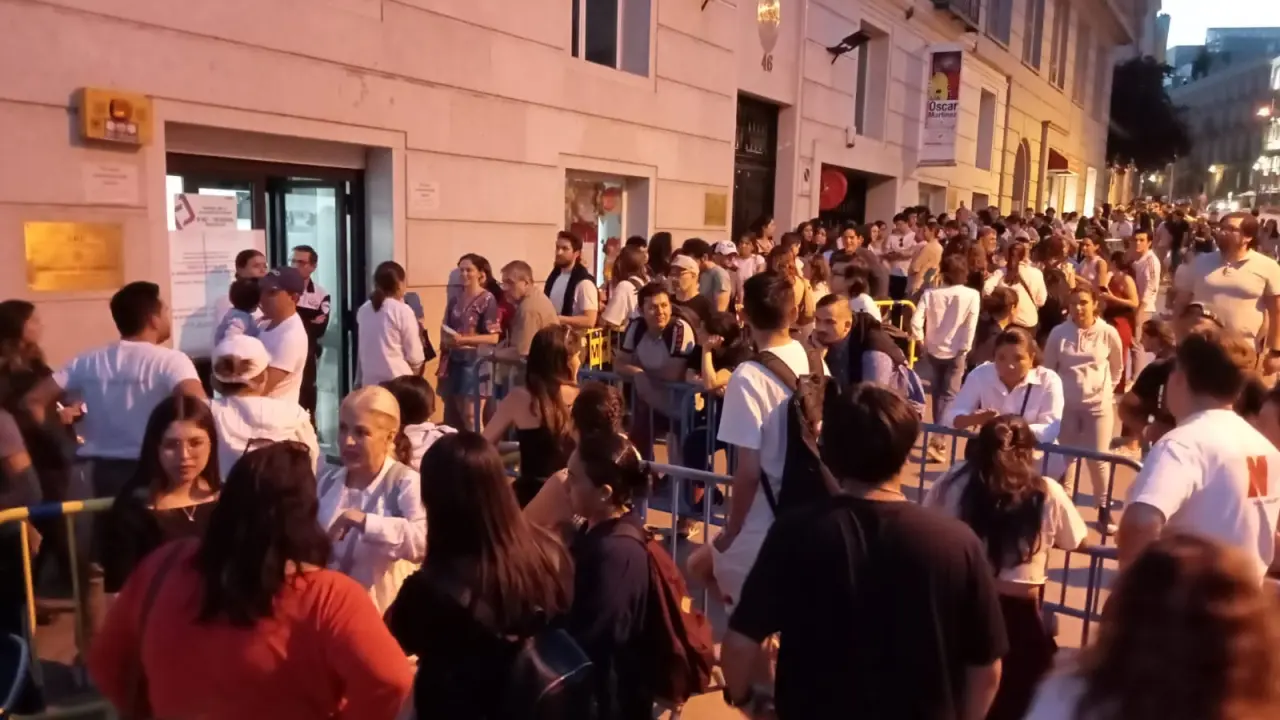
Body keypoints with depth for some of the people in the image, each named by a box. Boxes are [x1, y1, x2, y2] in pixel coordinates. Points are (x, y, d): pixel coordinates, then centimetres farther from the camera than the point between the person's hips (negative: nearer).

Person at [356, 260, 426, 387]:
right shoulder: (403, 311, -10)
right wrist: (414, 373, 12)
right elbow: (415, 355, -5)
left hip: (370, 381, 6)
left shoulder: (363, 310, 7)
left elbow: (361, 350, 14)